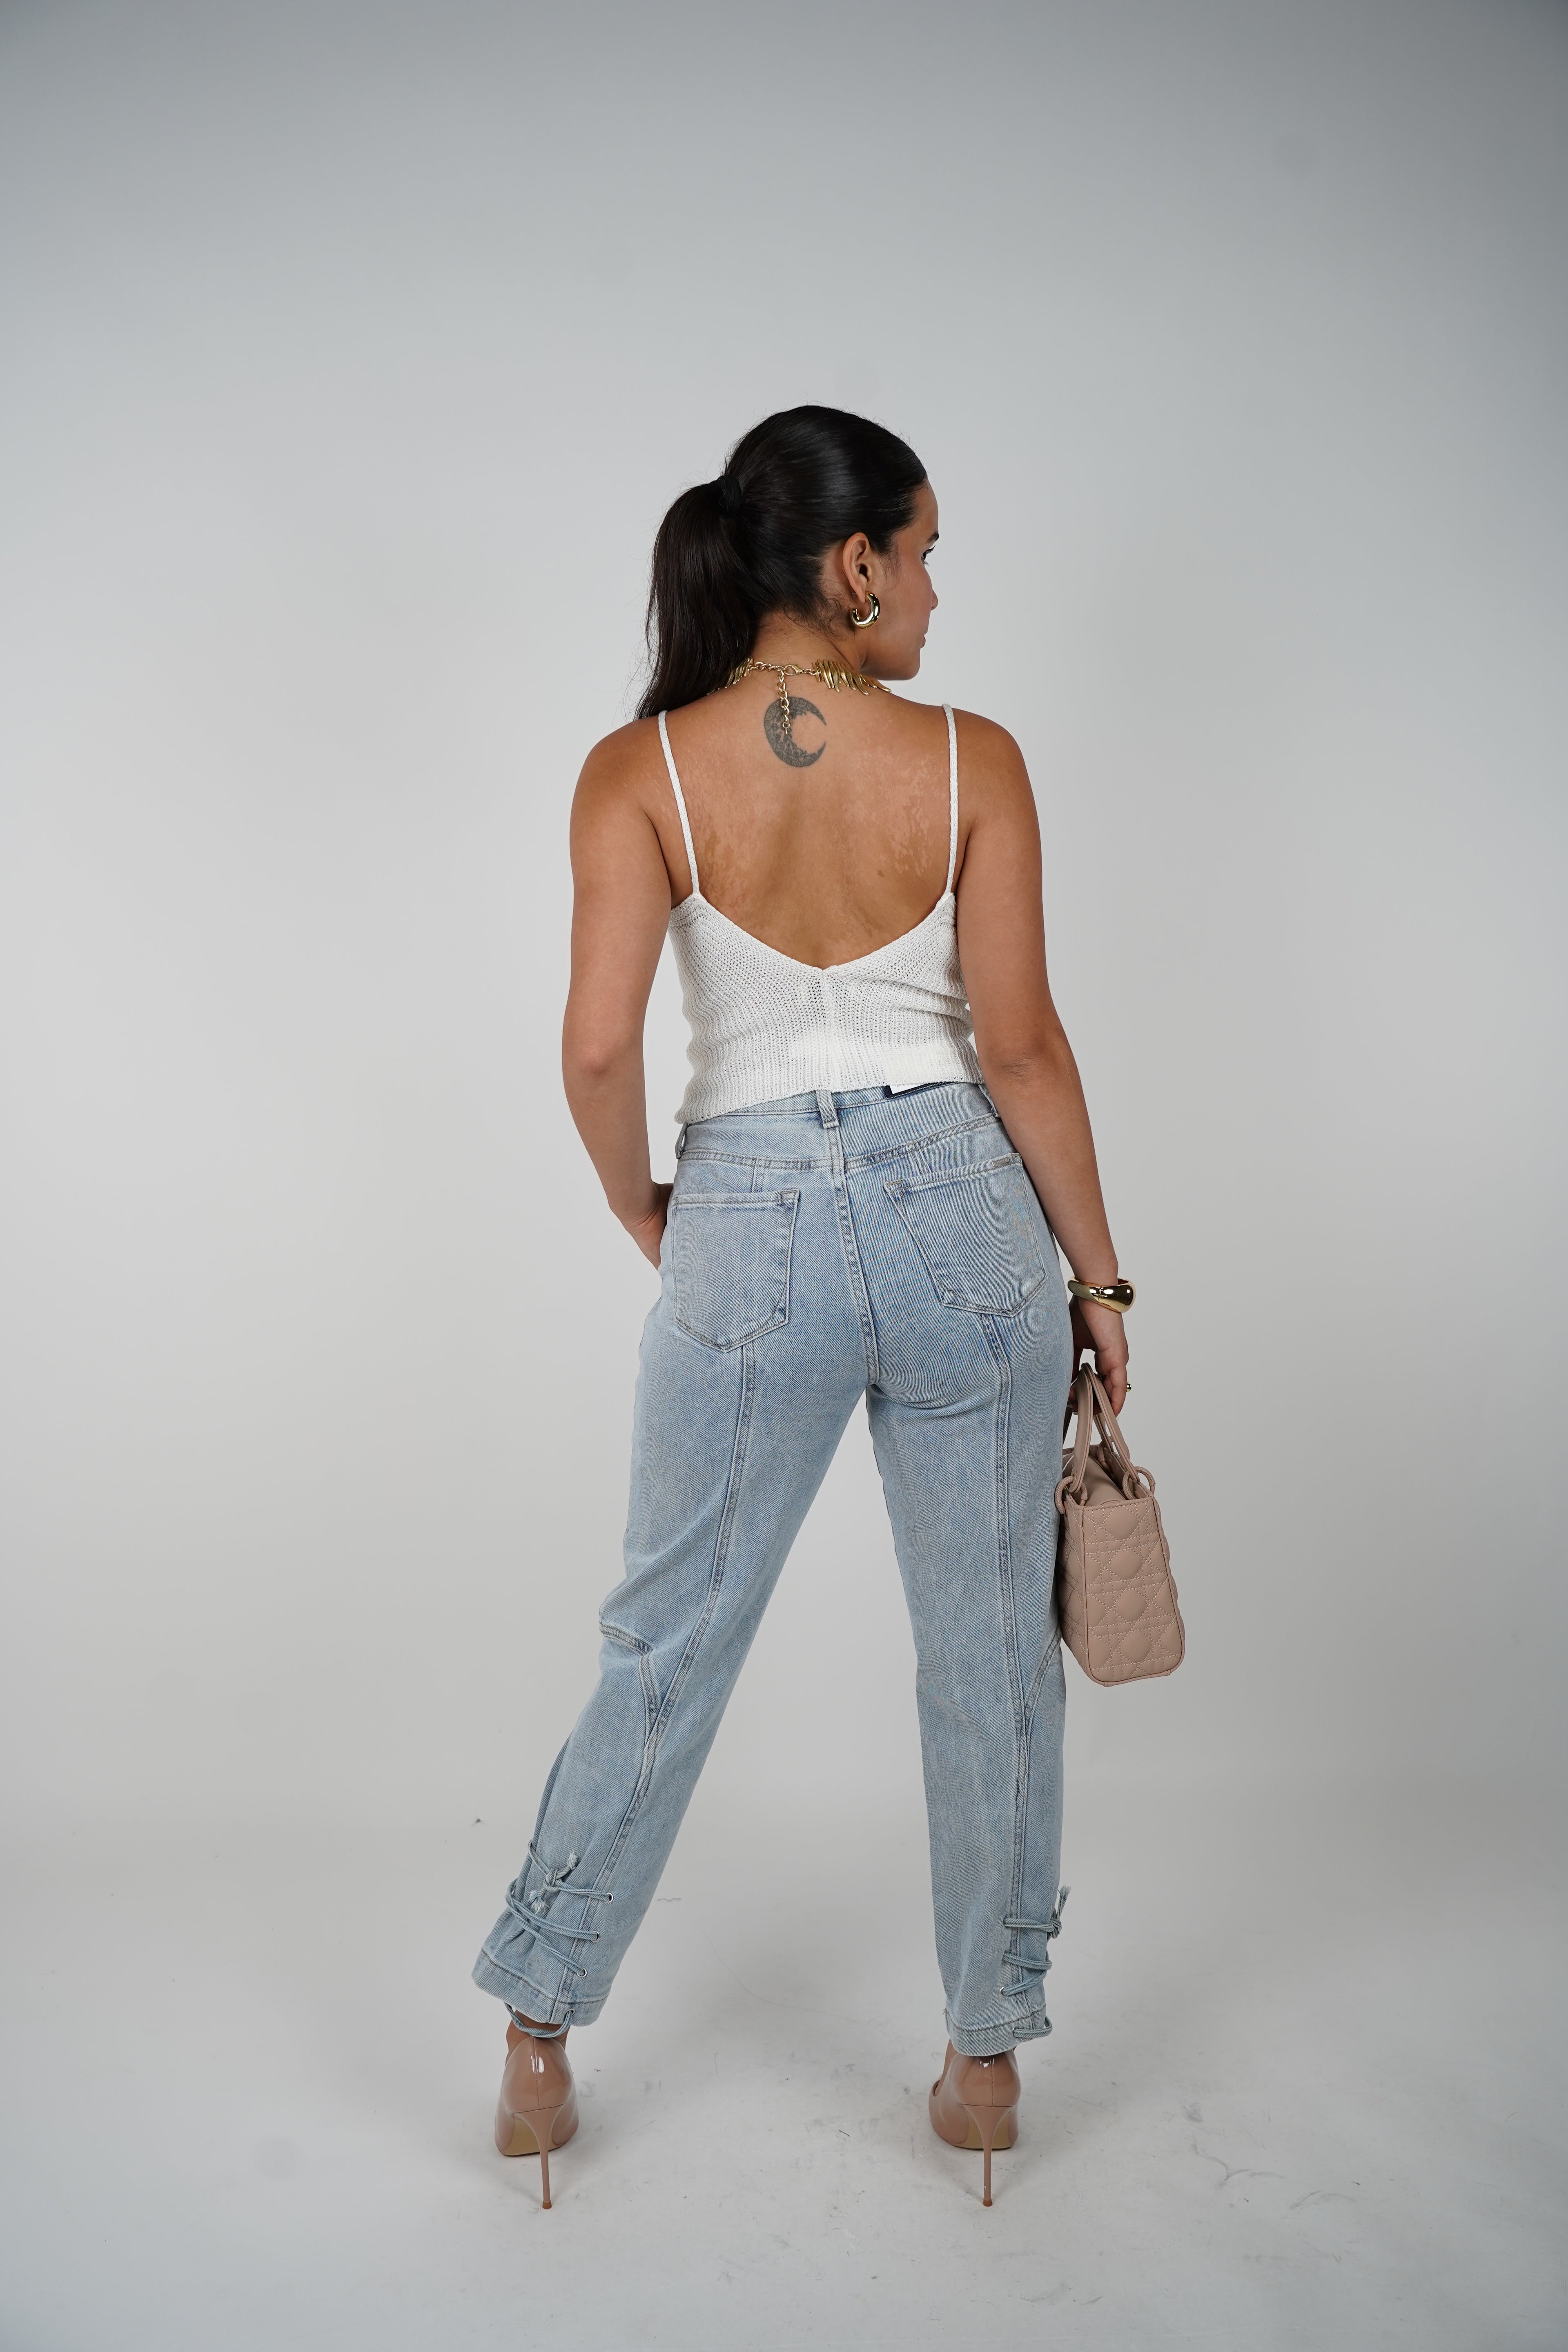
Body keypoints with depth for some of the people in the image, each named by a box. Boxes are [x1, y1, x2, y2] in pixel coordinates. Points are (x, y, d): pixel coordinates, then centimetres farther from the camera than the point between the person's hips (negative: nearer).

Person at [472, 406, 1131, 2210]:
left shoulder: (641, 770, -4)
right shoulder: (970, 761, -4)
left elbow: (598, 1049, -11)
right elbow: (1022, 1048, -5)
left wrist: (643, 1212, 8)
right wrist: (1098, 1273, 4)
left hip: (748, 1228, 1)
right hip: (962, 1210, 0)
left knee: (665, 1647, 15)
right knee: (990, 1656, 15)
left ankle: (538, 2046, 27)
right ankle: (986, 2060, 30)